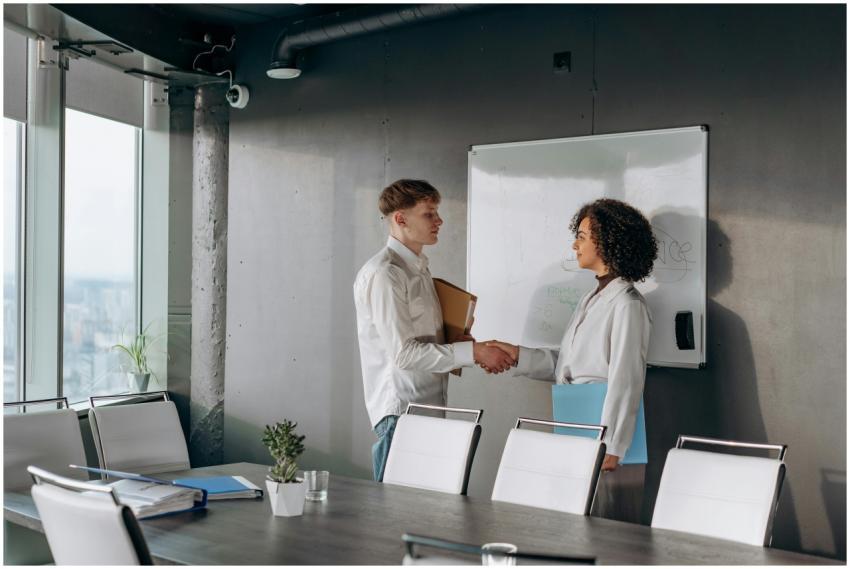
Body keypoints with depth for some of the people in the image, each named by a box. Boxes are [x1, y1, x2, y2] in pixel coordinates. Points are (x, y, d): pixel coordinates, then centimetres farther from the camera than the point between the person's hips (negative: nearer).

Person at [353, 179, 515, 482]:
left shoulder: (418, 267, 16)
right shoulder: (383, 273, -14)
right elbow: (404, 353, -19)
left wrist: (458, 341, 3)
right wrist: (473, 352, -18)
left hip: (429, 405, 9)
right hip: (401, 411, -9)